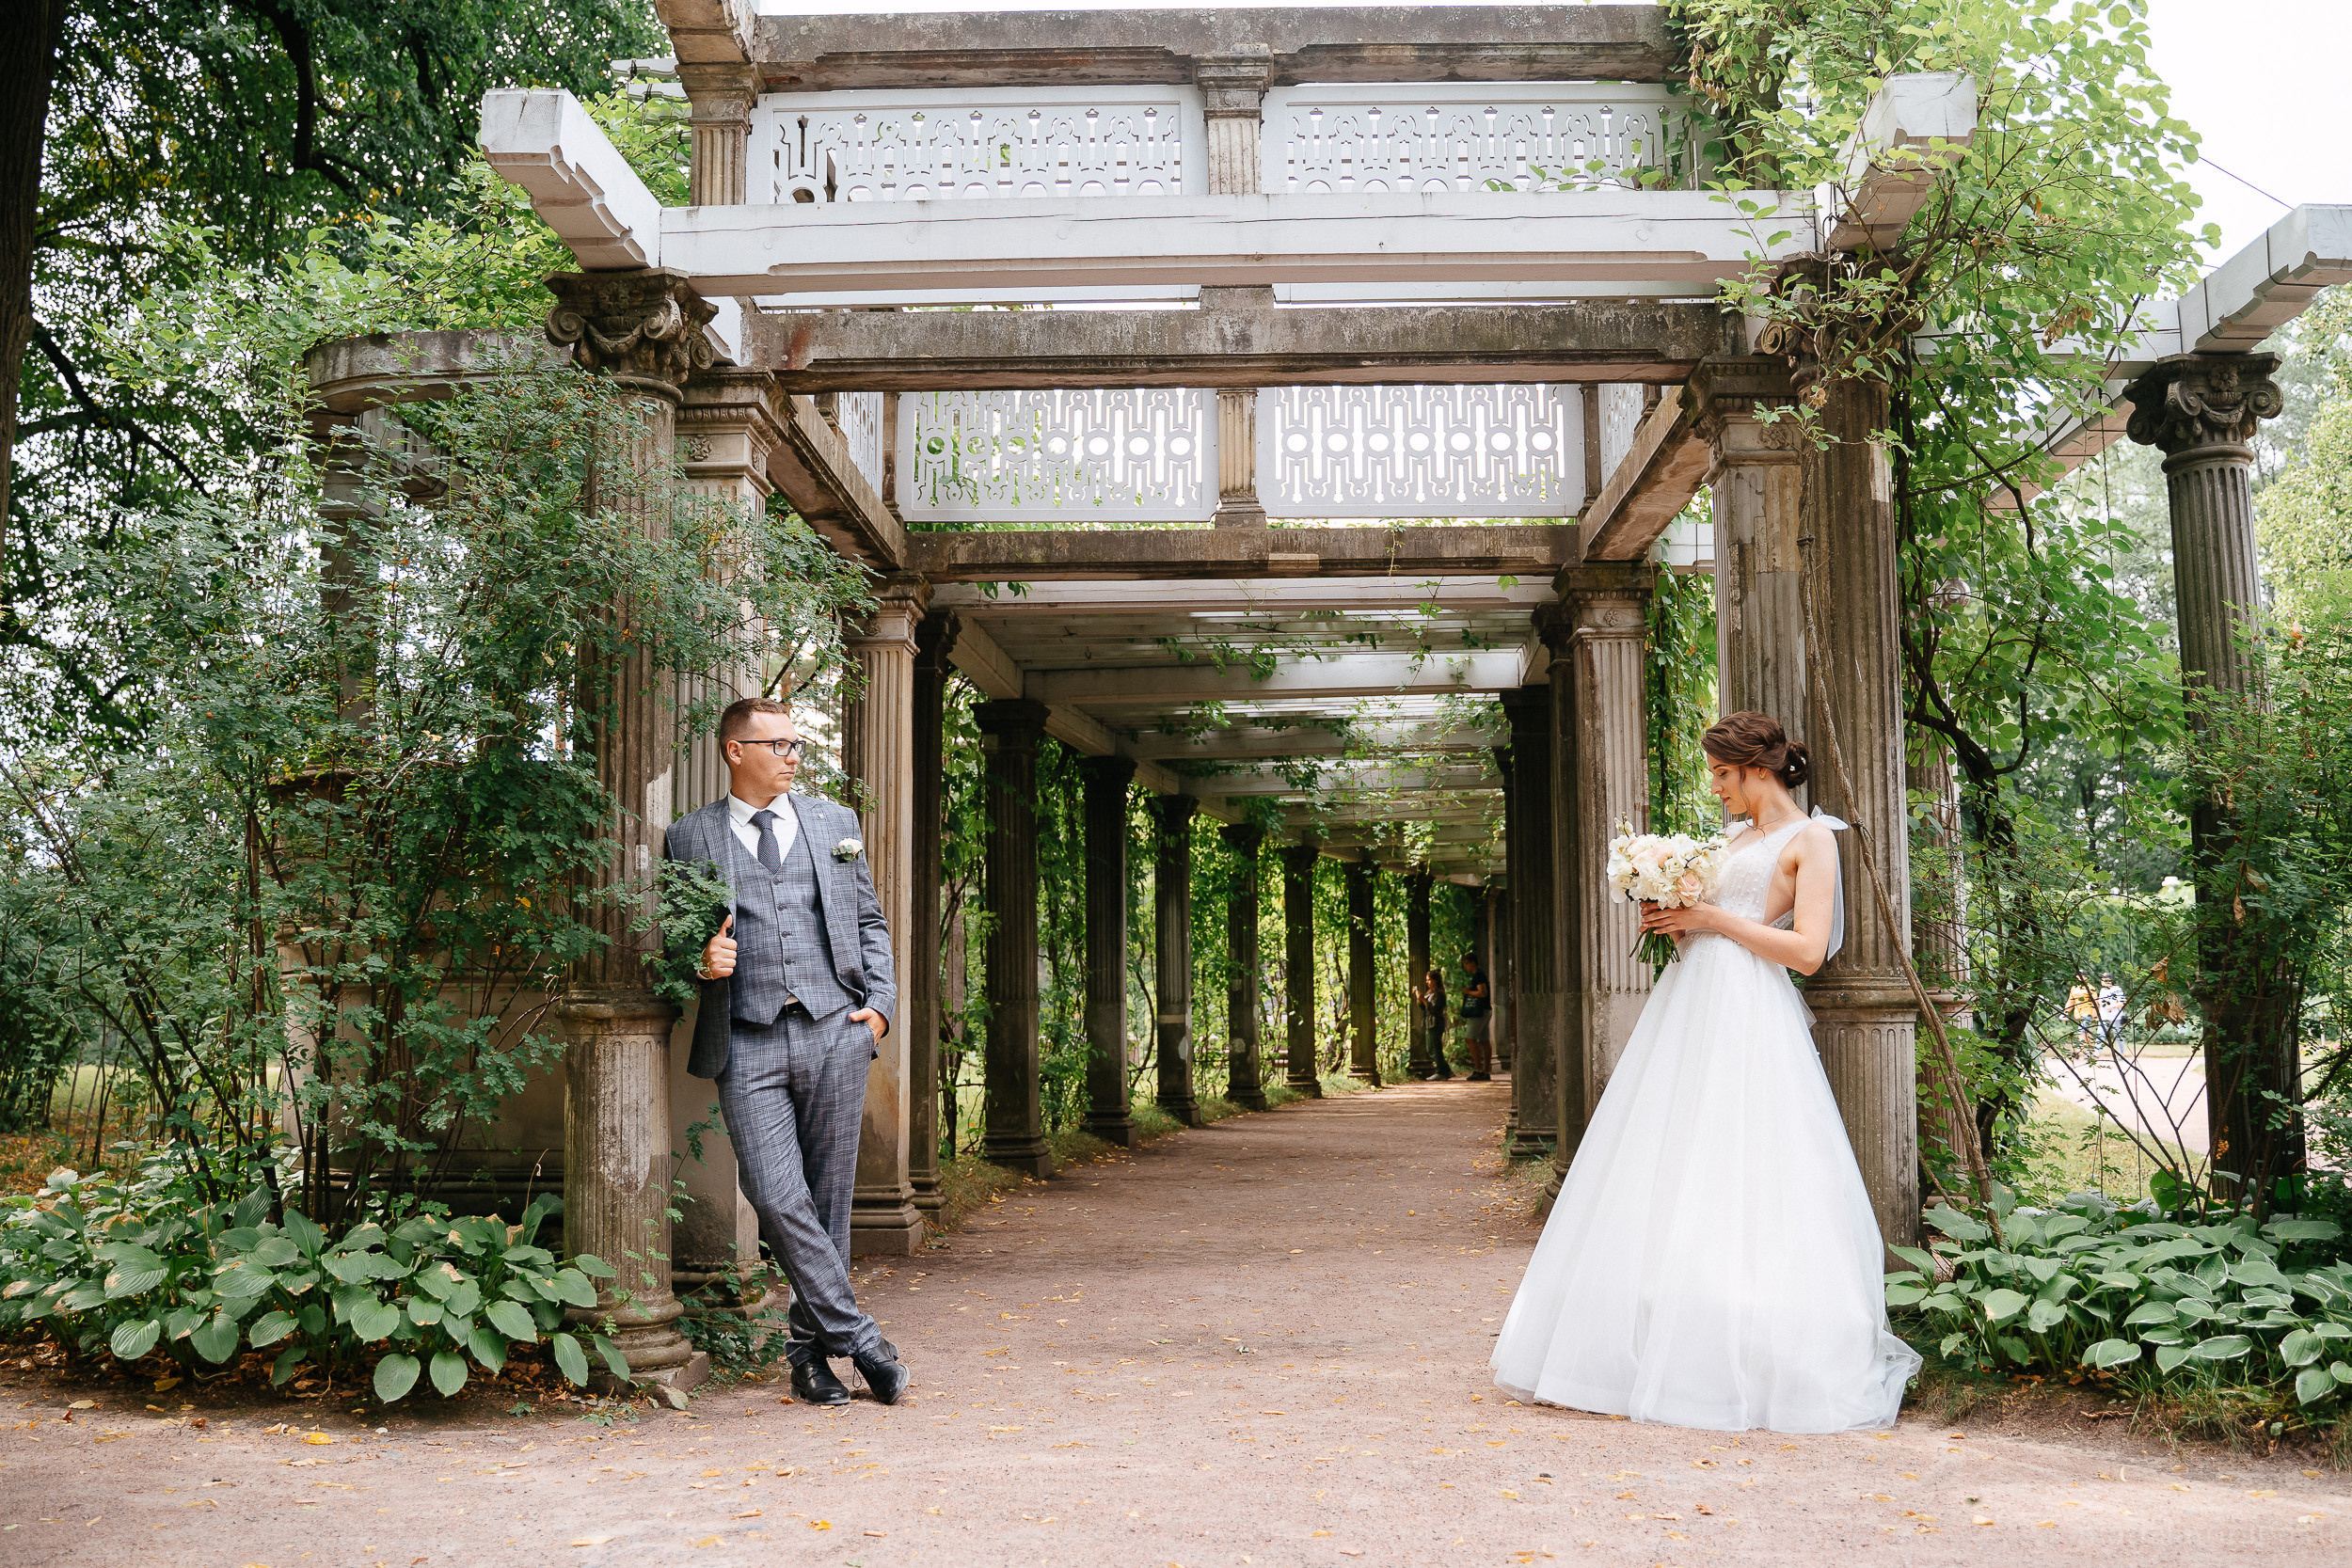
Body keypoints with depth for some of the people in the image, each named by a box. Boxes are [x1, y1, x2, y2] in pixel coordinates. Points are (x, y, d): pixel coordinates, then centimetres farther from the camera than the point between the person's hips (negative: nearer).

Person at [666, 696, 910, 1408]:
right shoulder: (690, 838, 10)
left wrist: (881, 1002, 5)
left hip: (835, 1032, 2)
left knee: (827, 1201, 4)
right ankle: (858, 1337, -3)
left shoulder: (835, 822, 16)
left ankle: (811, 1352, 17)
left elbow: (870, 922, 19)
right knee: (778, 1199, -14)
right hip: (748, 1044, -2)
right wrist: (701, 960, -8)